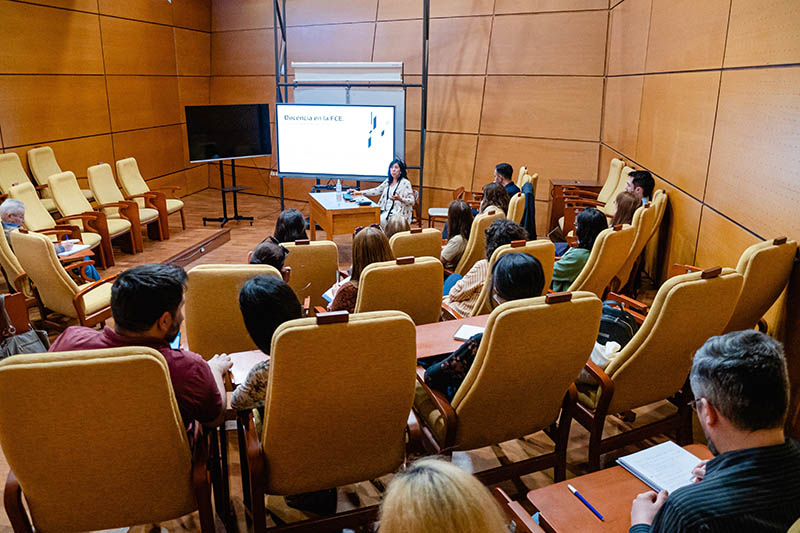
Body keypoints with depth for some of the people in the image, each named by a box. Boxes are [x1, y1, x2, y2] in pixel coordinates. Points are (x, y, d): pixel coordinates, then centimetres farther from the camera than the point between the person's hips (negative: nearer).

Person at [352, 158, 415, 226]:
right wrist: (359, 192, 17)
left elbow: (412, 201, -8)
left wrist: (400, 199, -27)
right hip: (385, 211, 6)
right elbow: (377, 190, 21)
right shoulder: (388, 181, 14)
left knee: (380, 220, -27)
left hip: (397, 213, -6)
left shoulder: (405, 183, -6)